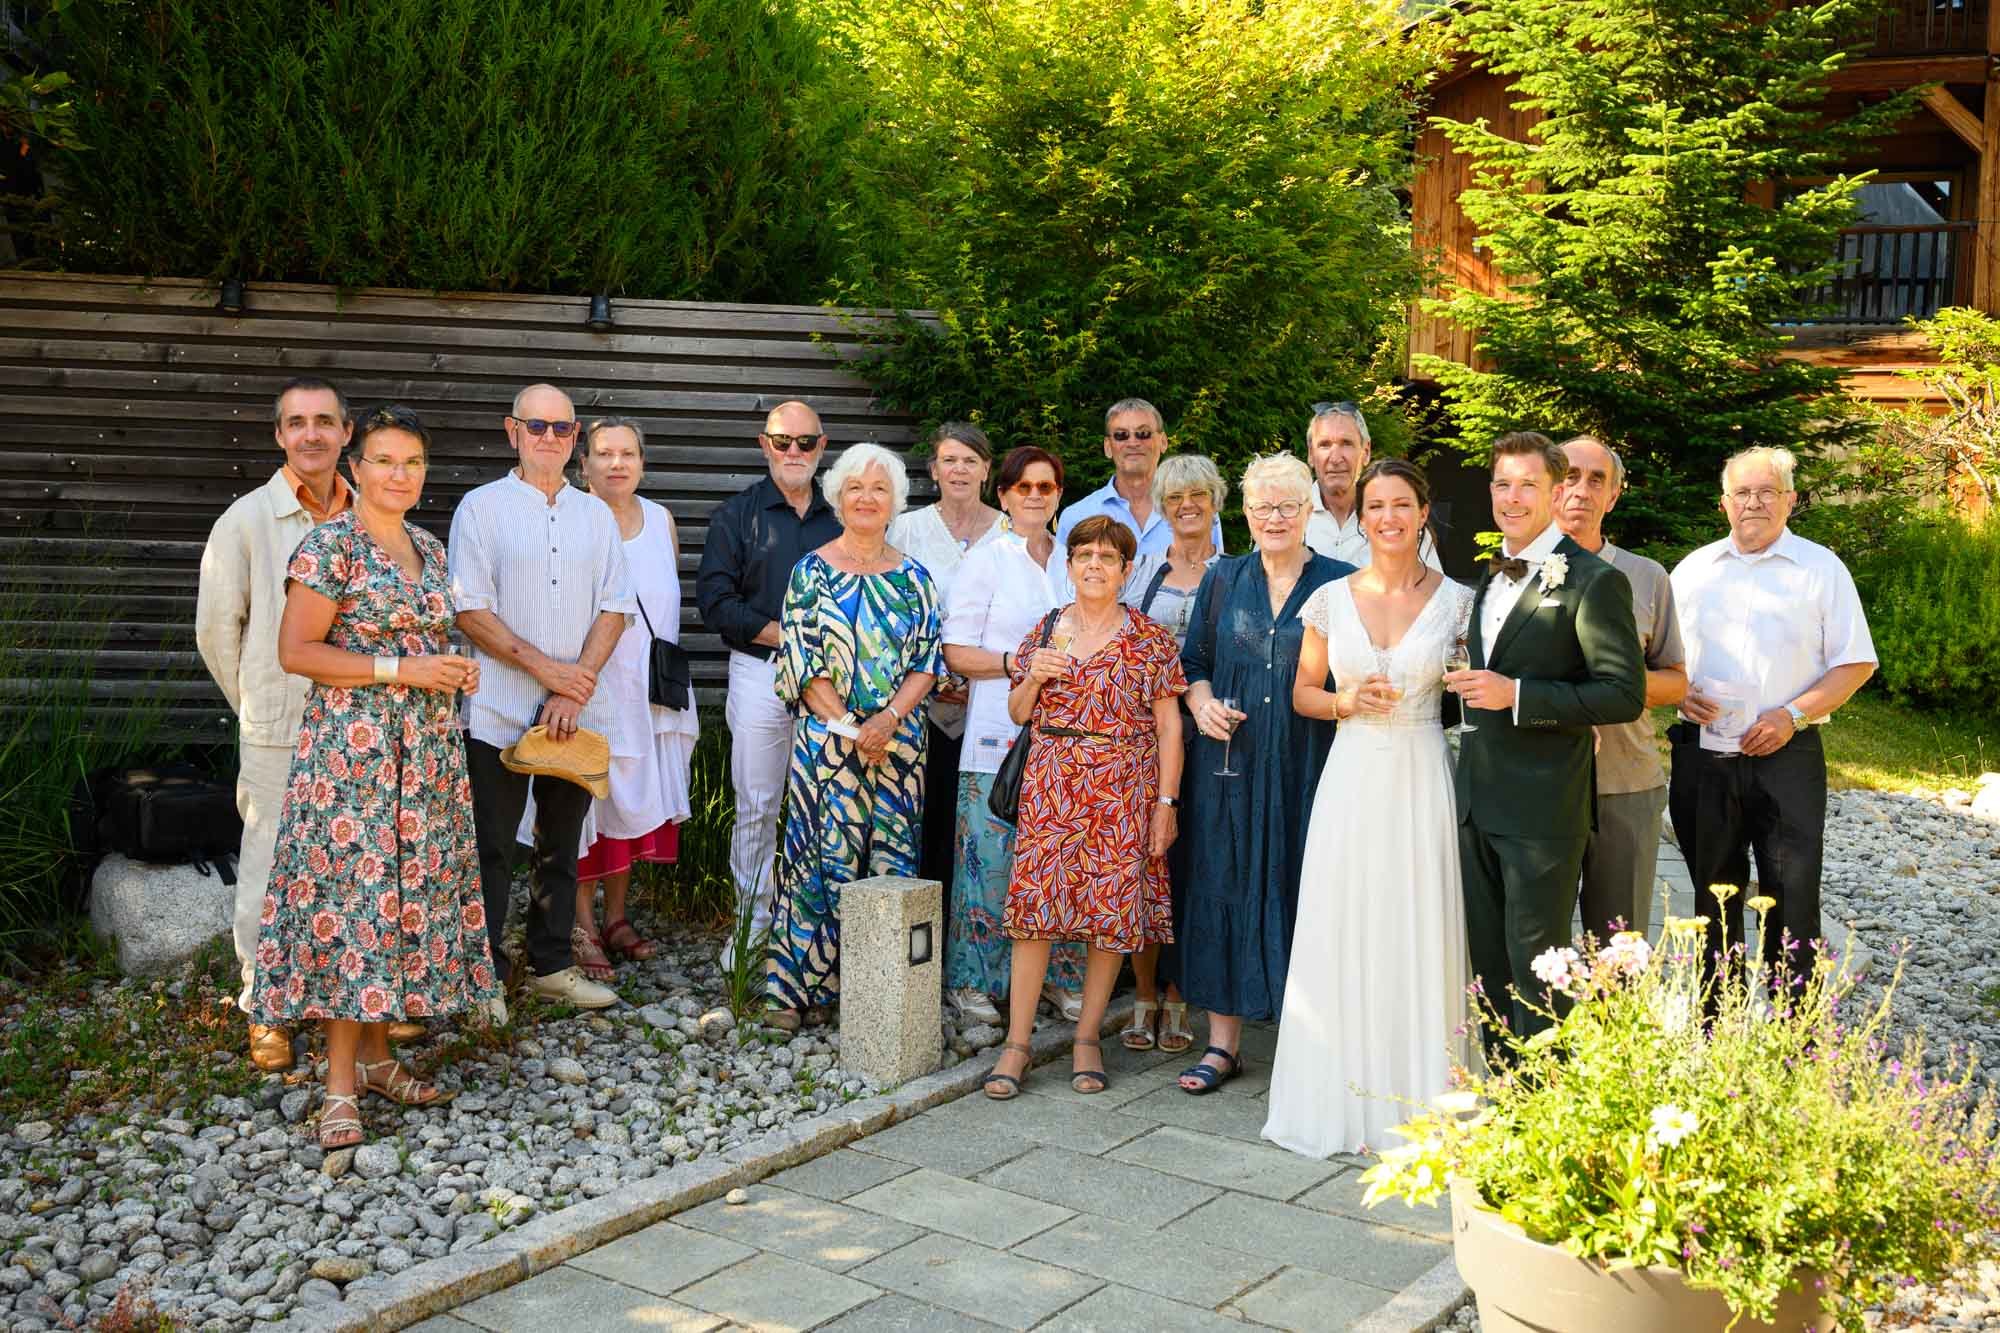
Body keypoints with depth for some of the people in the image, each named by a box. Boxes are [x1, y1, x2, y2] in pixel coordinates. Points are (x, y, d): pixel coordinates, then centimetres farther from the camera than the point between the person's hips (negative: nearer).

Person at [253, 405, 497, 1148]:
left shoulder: (430, 550, 13)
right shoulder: (330, 545, -8)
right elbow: (295, 651, -13)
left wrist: (456, 670, 4)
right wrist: (400, 670, -18)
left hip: (426, 751, 7)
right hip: (352, 748, -7)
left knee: (408, 892, 9)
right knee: (352, 895, -6)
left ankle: (374, 1053, 21)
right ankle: (341, 1085, 1)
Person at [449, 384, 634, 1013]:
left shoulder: (596, 515, 12)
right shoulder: (481, 507, 0)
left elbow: (615, 608, 6)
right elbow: (470, 611, -6)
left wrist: (577, 685, -8)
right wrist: (545, 668, -14)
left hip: (578, 709, 4)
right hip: (499, 709, -4)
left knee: (562, 844, 12)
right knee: (492, 848, 1)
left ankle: (552, 965, 23)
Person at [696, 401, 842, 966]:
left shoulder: (841, 517, 13)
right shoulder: (737, 515, 6)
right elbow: (715, 599, -4)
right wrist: (786, 635, -11)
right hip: (761, 672, -2)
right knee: (756, 807, 3)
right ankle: (751, 923, 12)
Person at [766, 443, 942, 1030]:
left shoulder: (913, 578, 9)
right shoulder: (812, 572, 1)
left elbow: (927, 659, 4)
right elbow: (801, 662, -5)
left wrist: (888, 719, -12)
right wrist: (850, 727, -13)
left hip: (900, 738, 3)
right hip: (827, 737, -3)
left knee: (893, 863, 4)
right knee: (825, 858, -3)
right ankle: (795, 986, 6)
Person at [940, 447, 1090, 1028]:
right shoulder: (985, 561, 0)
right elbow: (955, 653, -4)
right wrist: (1016, 662, -18)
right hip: (999, 733, -4)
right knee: (990, 856, -3)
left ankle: (1060, 977, 18)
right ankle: (972, 981, 9)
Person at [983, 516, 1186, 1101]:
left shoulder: (1151, 641, 2)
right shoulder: (1043, 631, 9)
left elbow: (1168, 726, 1)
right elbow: (1017, 713, 14)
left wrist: (1167, 800, -5)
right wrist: (1034, 678, -6)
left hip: (1124, 787, -1)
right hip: (1050, 784, 1)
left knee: (1113, 908, 1)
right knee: (1034, 901, -5)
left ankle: (1087, 1037, 16)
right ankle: (1017, 1042, 3)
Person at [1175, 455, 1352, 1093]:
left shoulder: (1339, 583, 2)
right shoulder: (1223, 579, 9)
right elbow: (1195, 663, 12)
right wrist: (1203, 704, -6)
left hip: (1308, 767, -2)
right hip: (1231, 764, 2)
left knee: (1303, 890, 2)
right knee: (1225, 890, 4)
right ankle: (1224, 1042, 13)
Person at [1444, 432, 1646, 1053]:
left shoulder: (1594, 581, -11)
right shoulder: (1487, 575, 15)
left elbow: (1625, 694, -16)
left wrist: (1515, 696, -21)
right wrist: (1474, 692, 8)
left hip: (1543, 809, -8)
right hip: (1477, 801, 8)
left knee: (1536, 969, 0)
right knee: (1489, 963, 15)